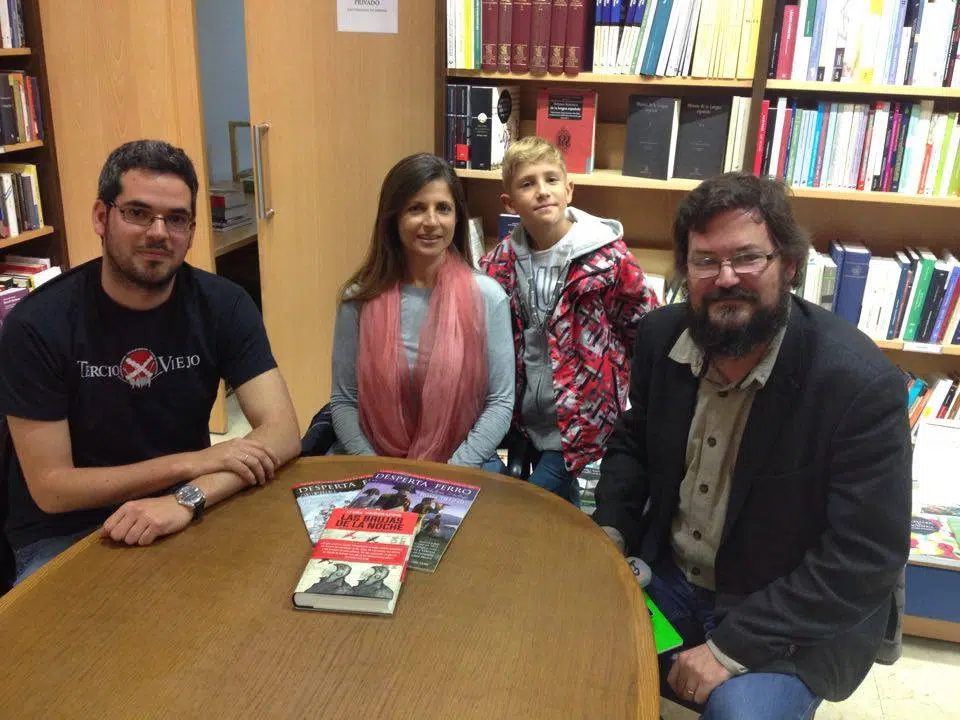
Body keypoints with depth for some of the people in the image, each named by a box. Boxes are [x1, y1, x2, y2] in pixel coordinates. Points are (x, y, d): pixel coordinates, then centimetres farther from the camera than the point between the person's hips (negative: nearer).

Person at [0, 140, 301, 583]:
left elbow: (282, 432, -14)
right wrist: (194, 462, -20)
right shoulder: (37, 324, -13)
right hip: (65, 536, -3)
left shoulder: (223, 305, -7)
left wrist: (190, 498, -30)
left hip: (185, 517, 3)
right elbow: (50, 488, -13)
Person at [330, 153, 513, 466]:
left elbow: (500, 402, -3)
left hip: (461, 469, 0)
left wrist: (452, 473, -13)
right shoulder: (360, 298, -2)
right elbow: (343, 401, 0)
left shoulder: (487, 296, -4)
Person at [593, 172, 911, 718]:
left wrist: (732, 646, -22)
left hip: (791, 625, -4)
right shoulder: (661, 336, -7)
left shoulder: (862, 384, -23)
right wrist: (610, 533, -6)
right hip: (665, 575, 5)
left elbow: (864, 560, -21)